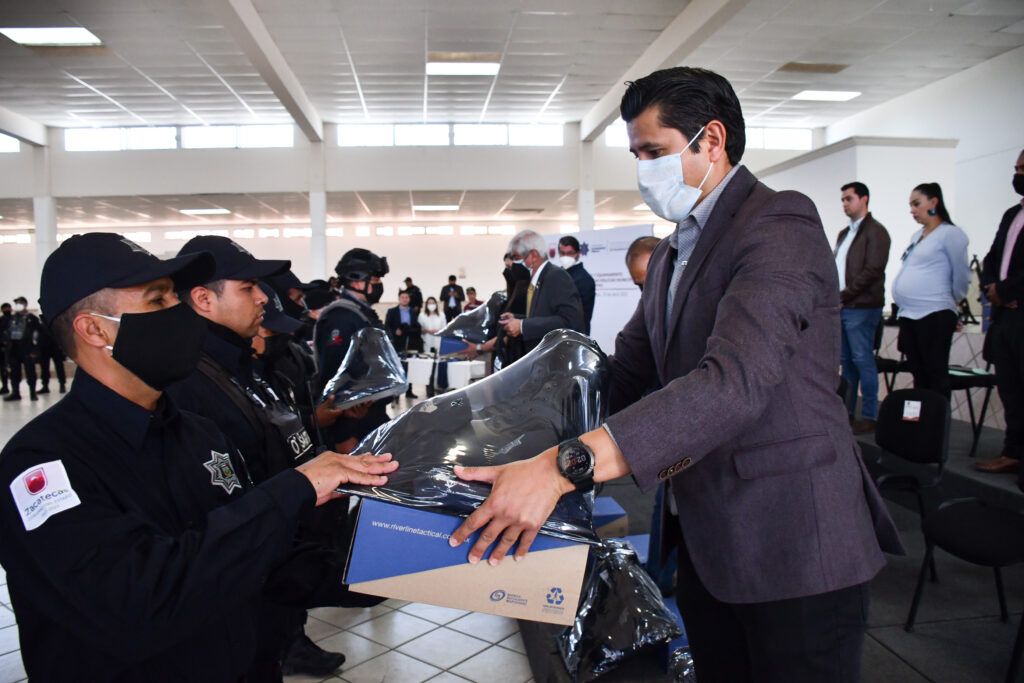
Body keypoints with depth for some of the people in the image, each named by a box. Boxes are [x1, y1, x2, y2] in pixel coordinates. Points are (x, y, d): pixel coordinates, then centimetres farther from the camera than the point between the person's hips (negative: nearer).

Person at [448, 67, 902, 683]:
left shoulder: (781, 227, -16)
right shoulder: (672, 254, 14)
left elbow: (735, 380, -31)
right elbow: (626, 370, 14)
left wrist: (564, 466, -38)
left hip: (794, 547, -8)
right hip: (707, 541, 8)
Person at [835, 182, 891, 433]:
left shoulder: (875, 231, -6)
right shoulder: (844, 234, 20)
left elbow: (872, 271, -14)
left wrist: (843, 296, -14)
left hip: (861, 308, -8)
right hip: (842, 307, 8)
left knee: (863, 360, -6)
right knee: (846, 361, 10)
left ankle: (870, 416, 2)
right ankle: (847, 412, 17)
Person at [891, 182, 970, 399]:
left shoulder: (949, 233, -7)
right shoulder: (917, 236, 17)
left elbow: (962, 274, -5)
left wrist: (952, 300, 7)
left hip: (934, 315, -8)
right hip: (908, 315, 8)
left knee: (936, 375, -2)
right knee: (918, 374, 11)